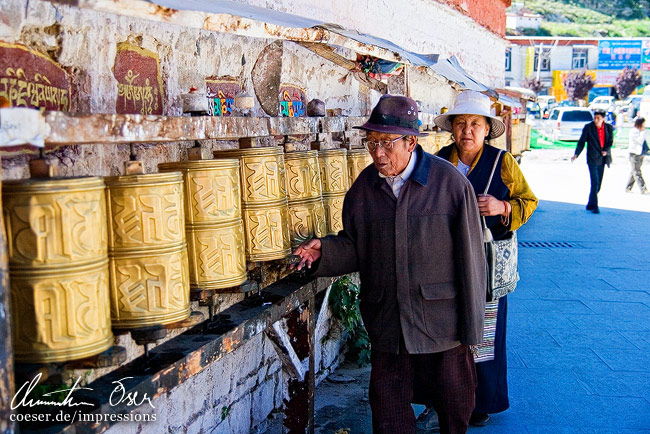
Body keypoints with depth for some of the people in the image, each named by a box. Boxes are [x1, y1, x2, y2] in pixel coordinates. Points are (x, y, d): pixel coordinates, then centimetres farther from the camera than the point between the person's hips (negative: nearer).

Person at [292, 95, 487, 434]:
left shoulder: (449, 182, -10)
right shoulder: (363, 187, 1)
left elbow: (469, 257, -8)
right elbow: (354, 247, 9)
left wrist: (470, 324, -6)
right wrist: (325, 251, -13)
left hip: (441, 324, -2)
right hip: (386, 323, 3)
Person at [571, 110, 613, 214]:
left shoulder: (609, 128, 3)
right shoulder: (588, 127, -5)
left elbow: (610, 142, 8)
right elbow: (581, 142, -3)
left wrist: (606, 151, -11)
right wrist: (576, 154, -15)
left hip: (603, 158, 4)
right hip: (593, 159, -4)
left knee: (598, 184, 9)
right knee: (595, 183, -10)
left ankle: (590, 205, 22)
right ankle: (594, 206, -2)